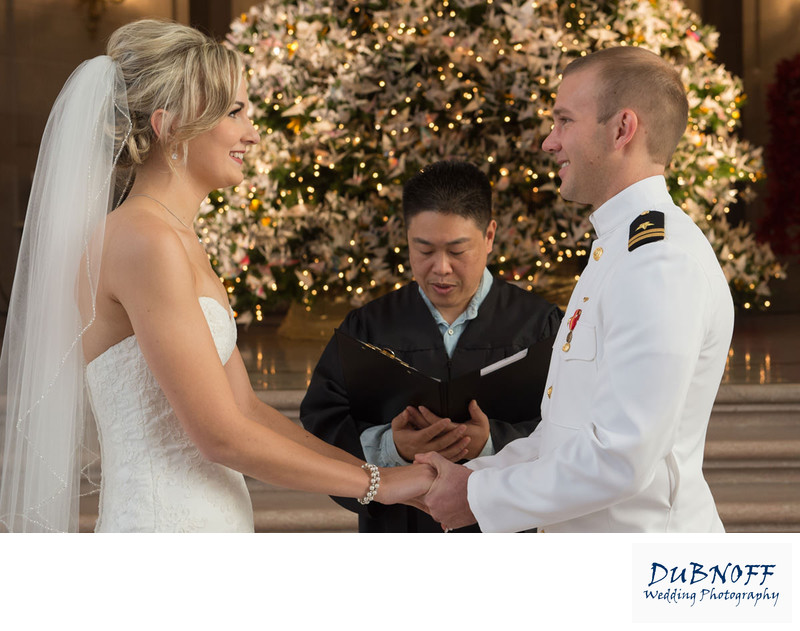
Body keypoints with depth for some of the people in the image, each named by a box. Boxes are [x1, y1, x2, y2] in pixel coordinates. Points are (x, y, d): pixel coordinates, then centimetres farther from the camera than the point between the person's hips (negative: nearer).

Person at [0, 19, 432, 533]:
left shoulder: (181, 245, 13)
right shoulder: (144, 241, -16)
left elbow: (246, 409, 12)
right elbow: (222, 434, -18)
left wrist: (380, 466, 7)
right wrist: (377, 482, -8)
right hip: (168, 524, -9)